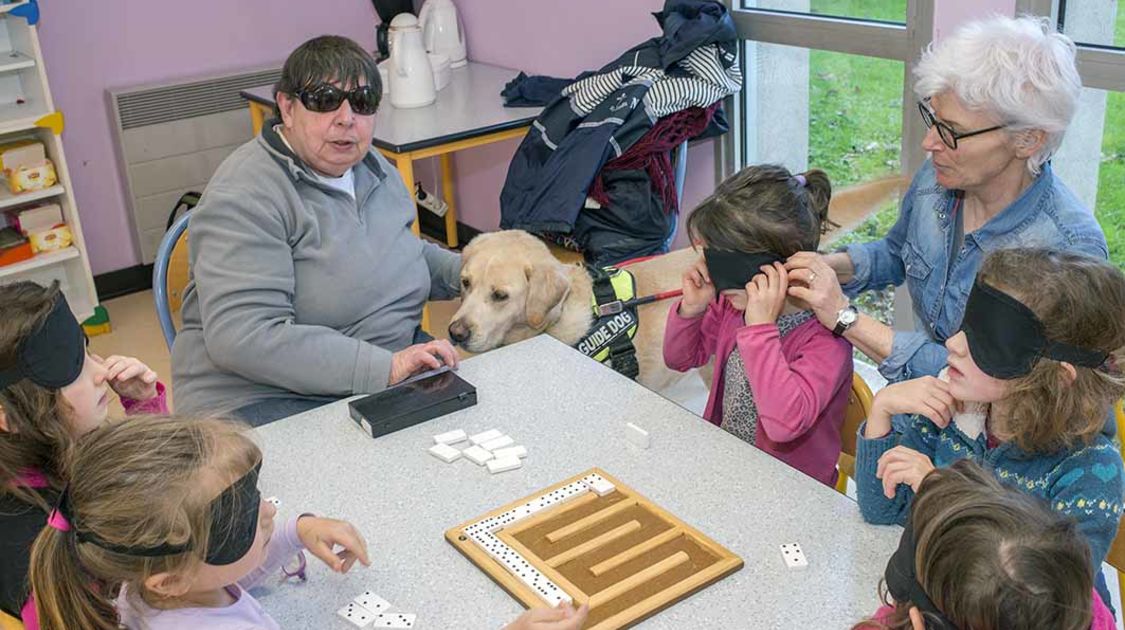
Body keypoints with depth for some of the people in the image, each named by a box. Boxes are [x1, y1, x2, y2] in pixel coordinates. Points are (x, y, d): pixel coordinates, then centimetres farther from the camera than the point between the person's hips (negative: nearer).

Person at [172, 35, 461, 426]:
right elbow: (240, 337, -27)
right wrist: (384, 367, -31)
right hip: (267, 399, -8)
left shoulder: (372, 167, 10)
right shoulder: (244, 198, -17)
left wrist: (466, 272, 9)